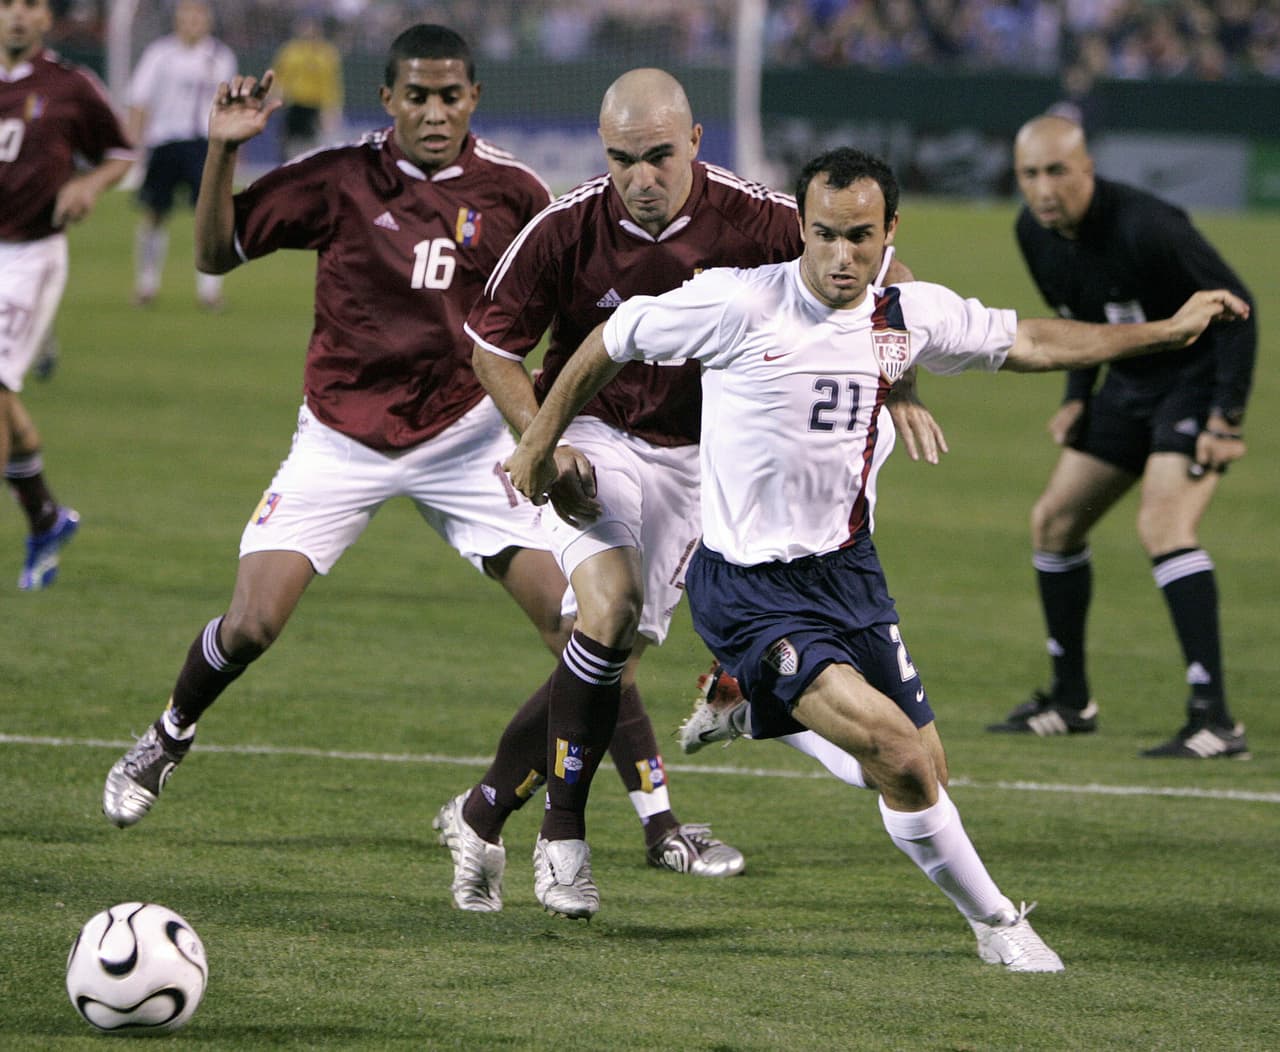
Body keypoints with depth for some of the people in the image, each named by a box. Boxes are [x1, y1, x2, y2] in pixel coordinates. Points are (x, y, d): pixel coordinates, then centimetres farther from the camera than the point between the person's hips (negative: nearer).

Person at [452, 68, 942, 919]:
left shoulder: (754, 219, -16)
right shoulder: (566, 229, -17)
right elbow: (493, 346, -4)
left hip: (691, 457, 3)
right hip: (589, 437, -3)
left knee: (618, 655, 0)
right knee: (609, 603, -26)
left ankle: (484, 812, 17)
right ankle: (563, 836, -15)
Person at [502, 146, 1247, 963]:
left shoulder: (912, 316, -1)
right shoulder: (739, 304, -17)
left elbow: (1026, 344, 16)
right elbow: (610, 345, -4)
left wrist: (1168, 331, 16)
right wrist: (540, 447, 6)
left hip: (848, 566, 6)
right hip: (749, 588, -6)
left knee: (924, 773, 7)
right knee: (896, 750, -22)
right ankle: (994, 920, -2)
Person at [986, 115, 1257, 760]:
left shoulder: (1146, 228, -29)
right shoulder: (1035, 233, -5)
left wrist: (1227, 419, -24)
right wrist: (1078, 397, 7)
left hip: (1196, 379, -9)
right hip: (1129, 384, 9)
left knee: (1162, 524, -26)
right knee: (1053, 522, 9)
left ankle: (1215, 719, -28)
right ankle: (1070, 701, 25)